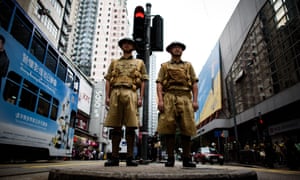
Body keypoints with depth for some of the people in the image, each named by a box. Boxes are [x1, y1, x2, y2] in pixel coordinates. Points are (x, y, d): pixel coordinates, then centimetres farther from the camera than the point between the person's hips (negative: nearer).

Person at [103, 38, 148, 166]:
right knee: (115, 126, 0)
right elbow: (108, 81, 16)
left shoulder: (139, 63, 20)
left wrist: (140, 98, -2)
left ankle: (130, 158, 1)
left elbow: (143, 82, 11)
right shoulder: (114, 63, 24)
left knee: (131, 126, -5)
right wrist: (107, 96, 2)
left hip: (131, 94, -1)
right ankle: (114, 157, 5)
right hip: (116, 93, 2)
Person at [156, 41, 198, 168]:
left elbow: (194, 84, 14)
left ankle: (186, 158, 8)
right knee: (168, 128, -6)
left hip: (185, 97, 1)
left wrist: (195, 100, 0)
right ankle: (170, 158, 4)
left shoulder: (188, 65, 22)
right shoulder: (164, 66, 19)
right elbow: (159, 84, 8)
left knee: (187, 128, -3)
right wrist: (160, 100, -7)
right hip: (169, 97, -1)